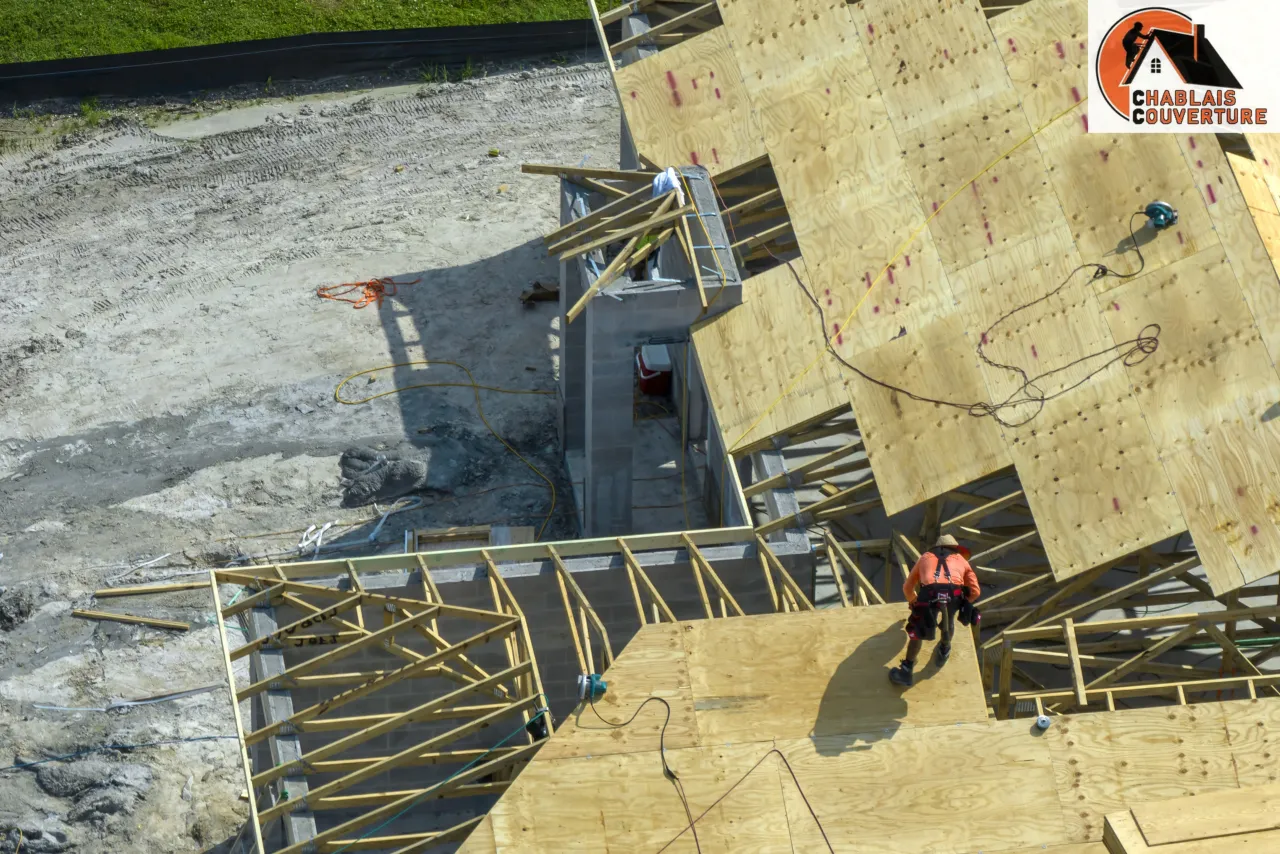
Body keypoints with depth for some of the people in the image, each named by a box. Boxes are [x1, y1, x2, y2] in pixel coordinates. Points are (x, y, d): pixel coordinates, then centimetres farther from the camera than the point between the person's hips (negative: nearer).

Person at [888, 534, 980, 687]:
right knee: (948, 620, 35)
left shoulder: (926, 557, 37)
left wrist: (914, 602, 61)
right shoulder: (961, 559, 36)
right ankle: (944, 651, 54)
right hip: (954, 594, 1)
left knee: (917, 631, 19)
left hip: (929, 593, -1)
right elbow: (975, 592, 29)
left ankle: (906, 671, 23)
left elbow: (907, 587, 41)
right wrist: (963, 603, 48)